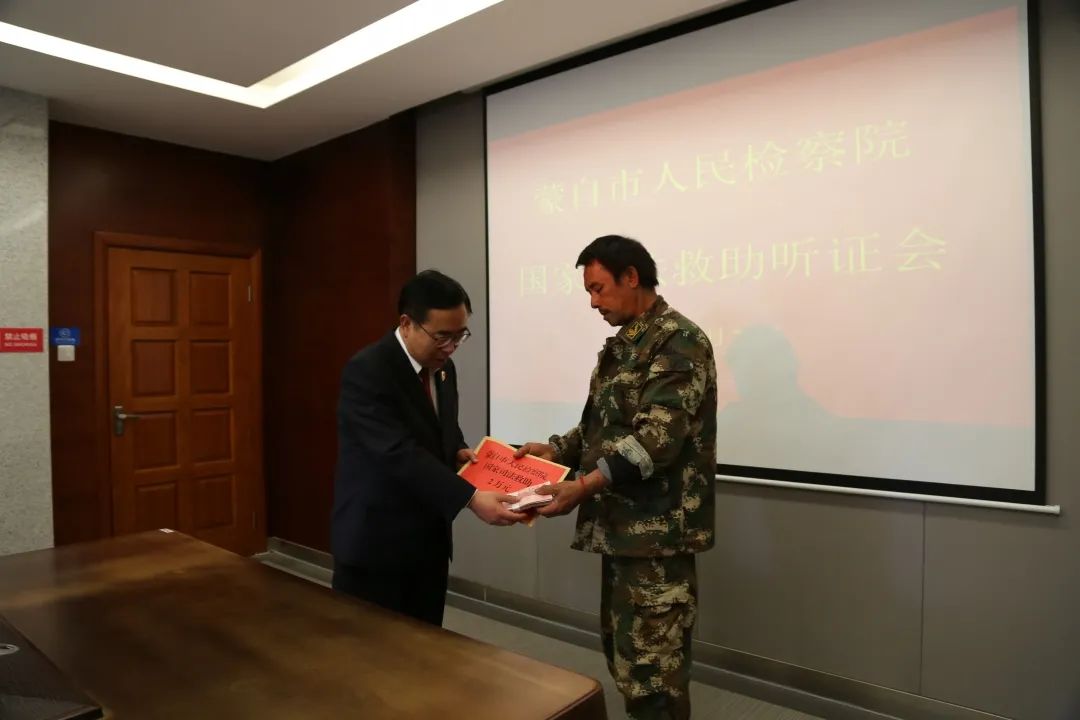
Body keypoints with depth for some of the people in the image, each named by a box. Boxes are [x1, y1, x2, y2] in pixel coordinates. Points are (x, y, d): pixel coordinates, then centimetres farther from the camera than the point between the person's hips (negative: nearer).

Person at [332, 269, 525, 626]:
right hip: (374, 544, -7)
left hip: (429, 541, 7)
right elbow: (400, 453, -29)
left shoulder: (443, 368, 6)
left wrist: (458, 452, -3)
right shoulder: (367, 371, -19)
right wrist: (471, 498, -36)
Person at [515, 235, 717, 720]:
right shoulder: (621, 345, 15)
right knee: (622, 653, 19)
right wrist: (555, 449, 4)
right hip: (621, 525, 9)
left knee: (650, 668, -1)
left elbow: (657, 438, -23)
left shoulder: (678, 341, -13)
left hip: (657, 531, -9)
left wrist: (584, 486, -29)